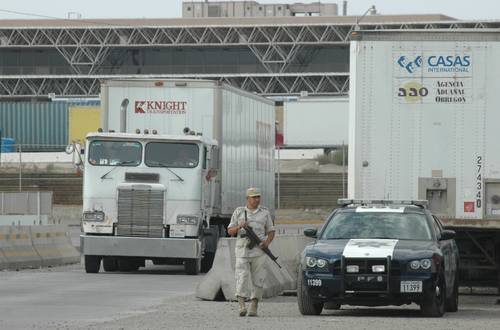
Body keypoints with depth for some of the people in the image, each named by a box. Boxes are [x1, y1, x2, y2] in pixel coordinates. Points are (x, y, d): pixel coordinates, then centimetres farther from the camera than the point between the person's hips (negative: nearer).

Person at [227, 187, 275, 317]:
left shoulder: (265, 212, 11)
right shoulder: (239, 212, 10)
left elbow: (271, 231, 14)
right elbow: (230, 231, 11)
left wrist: (267, 242, -7)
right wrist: (239, 226, -10)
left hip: (259, 250, 1)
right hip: (242, 250, -1)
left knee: (258, 279, -2)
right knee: (242, 277, -14)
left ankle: (254, 307, 4)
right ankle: (242, 305, -21)